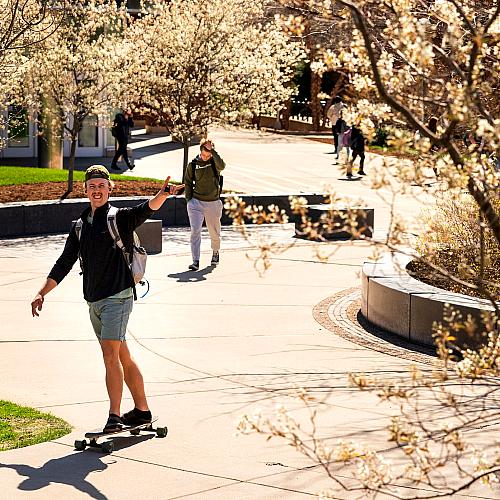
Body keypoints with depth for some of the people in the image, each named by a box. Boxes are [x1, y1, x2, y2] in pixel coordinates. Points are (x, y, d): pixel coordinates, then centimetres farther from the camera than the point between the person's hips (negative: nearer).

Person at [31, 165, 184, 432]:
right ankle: (142, 410, 23)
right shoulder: (80, 226, 15)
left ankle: (114, 417, -19)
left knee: (110, 354, -17)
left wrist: (163, 194, -44)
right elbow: (64, 263, 20)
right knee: (122, 357, 14)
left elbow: (146, 209, -24)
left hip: (117, 297, -7)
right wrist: (42, 292, 14)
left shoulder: (120, 218, -4)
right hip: (94, 301, 7)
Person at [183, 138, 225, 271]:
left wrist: (212, 150, -28)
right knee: (195, 231, -12)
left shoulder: (215, 162, -3)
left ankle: (215, 253, 40)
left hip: (213, 203, 0)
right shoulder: (193, 164, 1)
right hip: (196, 202, 0)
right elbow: (188, 182, 10)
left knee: (214, 233, 11)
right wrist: (189, 199, 3)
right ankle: (195, 261, -14)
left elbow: (221, 166, -27)